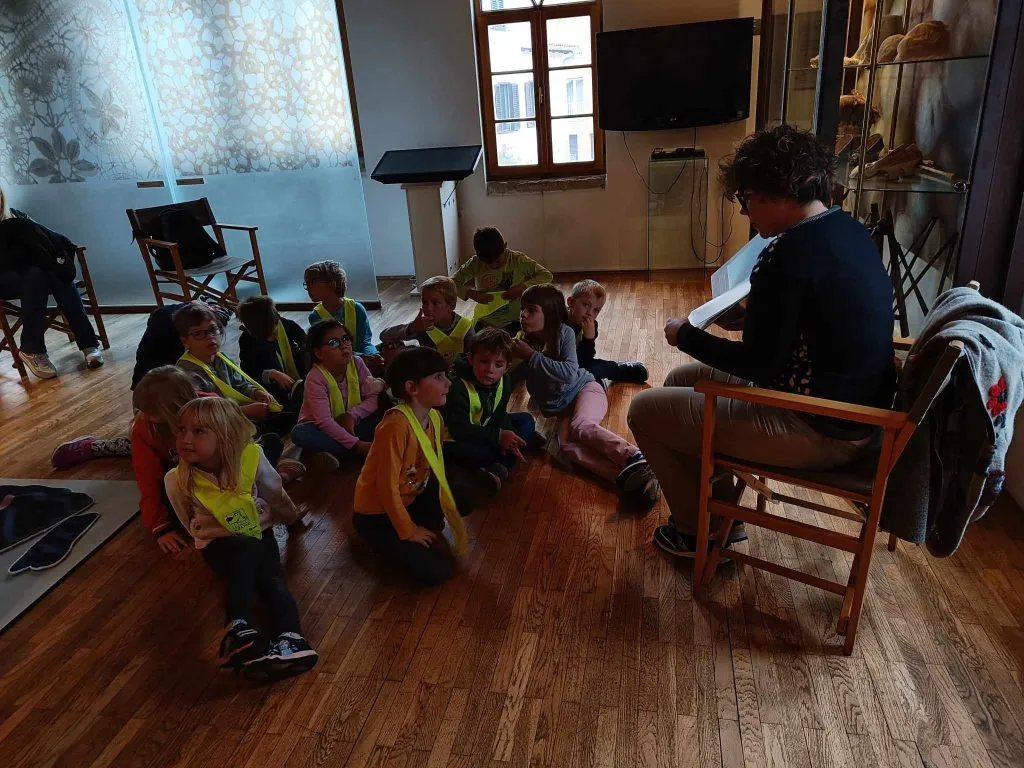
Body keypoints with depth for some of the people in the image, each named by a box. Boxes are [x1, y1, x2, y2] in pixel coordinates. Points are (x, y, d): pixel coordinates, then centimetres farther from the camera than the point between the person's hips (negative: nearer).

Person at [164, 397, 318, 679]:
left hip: (259, 533, 2)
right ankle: (239, 630, -50)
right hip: (218, 543, -2)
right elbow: (191, 523, 3)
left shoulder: (251, 458, -21)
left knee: (272, 579, -27)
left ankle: (291, 638, -44)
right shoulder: (178, 480, -20)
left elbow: (276, 495, 0)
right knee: (249, 551, -36)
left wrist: (293, 517, 16)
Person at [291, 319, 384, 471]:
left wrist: (352, 415, -27)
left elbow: (374, 396, -11)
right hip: (326, 430, -3)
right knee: (299, 432, -34)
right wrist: (356, 444, -34)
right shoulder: (315, 378, -21)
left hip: (352, 425, 3)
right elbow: (324, 422, -29)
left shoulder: (357, 364, -8)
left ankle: (336, 452, -24)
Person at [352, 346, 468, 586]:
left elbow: (435, 468, 6)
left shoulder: (434, 418, -6)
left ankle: (427, 526, 12)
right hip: (377, 514, -8)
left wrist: (449, 511, 10)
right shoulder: (396, 425, -32)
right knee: (434, 572, -14)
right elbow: (387, 487, -26)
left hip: (411, 498, 8)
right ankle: (392, 541, 8)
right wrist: (408, 532, -17)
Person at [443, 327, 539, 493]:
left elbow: (499, 414, -2)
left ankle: (498, 469, -21)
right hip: (457, 438, -7)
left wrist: (508, 437, -24)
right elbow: (458, 429, -32)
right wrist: (498, 436, -36)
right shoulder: (458, 386, -30)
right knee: (455, 449, -40)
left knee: (526, 421, -2)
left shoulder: (504, 380, -9)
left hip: (485, 430, 7)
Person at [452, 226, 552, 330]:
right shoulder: (475, 264, -7)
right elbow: (452, 283, -3)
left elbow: (546, 275, -11)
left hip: (514, 322, -1)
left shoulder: (518, 260, -10)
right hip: (484, 324, 1)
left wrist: (523, 287, -25)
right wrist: (472, 294, -20)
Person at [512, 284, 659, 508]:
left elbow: (569, 373, -22)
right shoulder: (523, 341, -1)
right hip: (561, 408, 2)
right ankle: (629, 476, -48)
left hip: (585, 388, -2)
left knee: (582, 426, -36)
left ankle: (635, 459, -51)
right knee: (567, 445, -29)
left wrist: (532, 356, -23)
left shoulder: (564, 332, -11)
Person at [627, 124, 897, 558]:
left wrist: (686, 336, -8)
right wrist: (748, 312, 13)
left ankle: (700, 530, 18)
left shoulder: (791, 253, -25)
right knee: (683, 381, 19)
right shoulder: (848, 231, 4)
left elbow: (758, 363, -21)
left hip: (821, 430, -10)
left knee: (646, 410, -3)